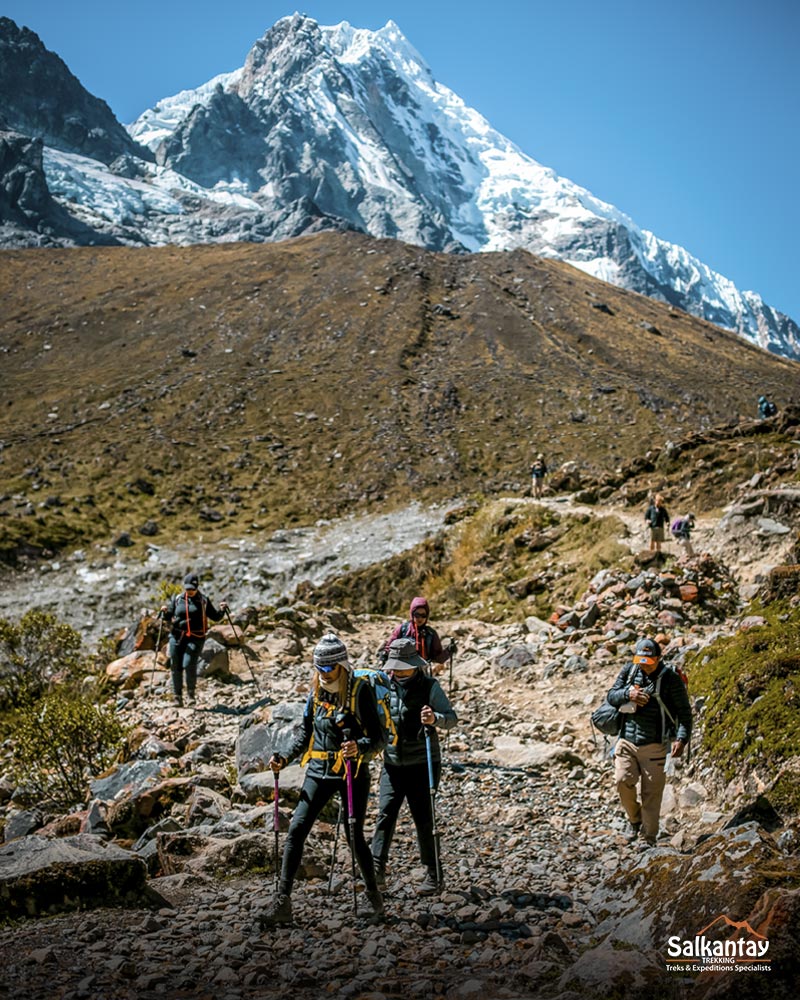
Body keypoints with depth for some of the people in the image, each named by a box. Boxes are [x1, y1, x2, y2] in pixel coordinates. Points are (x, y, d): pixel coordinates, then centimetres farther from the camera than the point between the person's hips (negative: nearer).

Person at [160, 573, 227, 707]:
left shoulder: (203, 600, 5)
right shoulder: (177, 599, 9)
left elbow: (215, 617, 10)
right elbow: (169, 619, 12)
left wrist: (222, 610, -9)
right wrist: (165, 612, -9)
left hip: (196, 638, -2)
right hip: (177, 636, 2)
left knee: (189, 665, -17)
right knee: (176, 667, 3)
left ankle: (191, 693, 2)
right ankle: (177, 695, 18)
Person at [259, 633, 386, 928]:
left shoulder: (360, 691, -12)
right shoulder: (316, 692, 4)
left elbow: (378, 739, -14)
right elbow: (305, 734, 17)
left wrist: (359, 747, -34)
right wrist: (284, 758, 4)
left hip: (353, 774, -4)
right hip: (319, 773, 5)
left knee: (355, 837, 3)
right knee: (296, 831, -5)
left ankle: (374, 895, 26)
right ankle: (282, 902, -1)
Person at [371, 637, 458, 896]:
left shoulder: (430, 686, -7)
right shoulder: (384, 686, 3)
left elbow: (451, 717, -14)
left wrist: (435, 719, -35)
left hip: (423, 764, -3)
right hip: (392, 763, 3)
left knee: (423, 818, 1)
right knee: (385, 814, -5)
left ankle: (434, 875, 13)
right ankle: (377, 871, -2)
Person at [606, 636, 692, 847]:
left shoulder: (671, 679, -7)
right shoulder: (629, 670, 4)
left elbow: (684, 712, -3)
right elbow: (611, 696, 8)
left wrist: (682, 738, -16)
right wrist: (628, 694, -13)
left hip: (654, 745, -3)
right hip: (627, 741, 3)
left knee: (652, 793, 0)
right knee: (623, 781, -10)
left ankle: (648, 839, 13)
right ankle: (634, 819, 17)